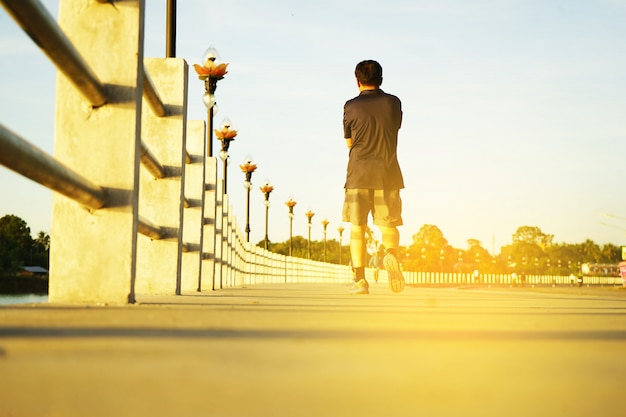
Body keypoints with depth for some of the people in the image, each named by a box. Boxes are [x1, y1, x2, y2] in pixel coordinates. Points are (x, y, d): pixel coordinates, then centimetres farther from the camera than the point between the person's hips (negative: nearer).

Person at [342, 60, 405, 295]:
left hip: (358, 174, -1)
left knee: (357, 227, 5)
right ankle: (391, 254, -22)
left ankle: (360, 278, -4)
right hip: (388, 173, 1)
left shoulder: (351, 107, 0)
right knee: (389, 226, 9)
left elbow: (349, 142, 11)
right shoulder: (393, 103, 4)